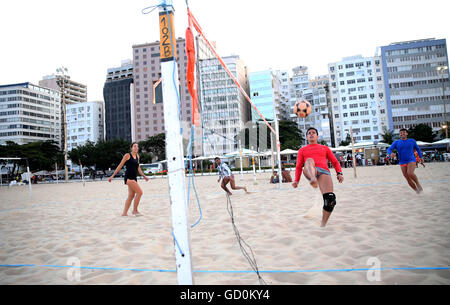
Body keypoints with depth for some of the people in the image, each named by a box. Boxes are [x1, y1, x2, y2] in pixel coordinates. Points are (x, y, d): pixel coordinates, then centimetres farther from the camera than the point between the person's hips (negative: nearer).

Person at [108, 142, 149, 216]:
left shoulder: (137, 156, 15)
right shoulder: (127, 155, -4)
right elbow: (120, 166, -2)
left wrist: (144, 176, 22)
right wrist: (112, 176, -1)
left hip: (134, 178, 8)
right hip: (128, 177, -8)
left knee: (131, 196, 9)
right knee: (139, 192, -14)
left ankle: (124, 213, 18)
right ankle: (135, 210, -1)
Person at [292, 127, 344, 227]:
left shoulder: (325, 148, 31)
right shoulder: (302, 150, 30)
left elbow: (335, 162, 24)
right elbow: (299, 167, 24)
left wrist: (339, 173, 5)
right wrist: (296, 180, 9)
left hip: (324, 172, 1)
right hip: (309, 172, 0)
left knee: (330, 200, -22)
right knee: (309, 160, -37)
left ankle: (323, 224, -8)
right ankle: (313, 180, -66)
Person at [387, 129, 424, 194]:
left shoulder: (412, 141, 4)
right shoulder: (396, 143, 1)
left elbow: (418, 149, 19)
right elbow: (389, 149, -8)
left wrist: (421, 157, 16)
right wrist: (391, 153, -30)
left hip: (411, 161, -2)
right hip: (402, 163, 2)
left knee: (410, 173, -28)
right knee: (408, 179, 1)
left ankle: (418, 184, -3)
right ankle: (416, 190, 20)